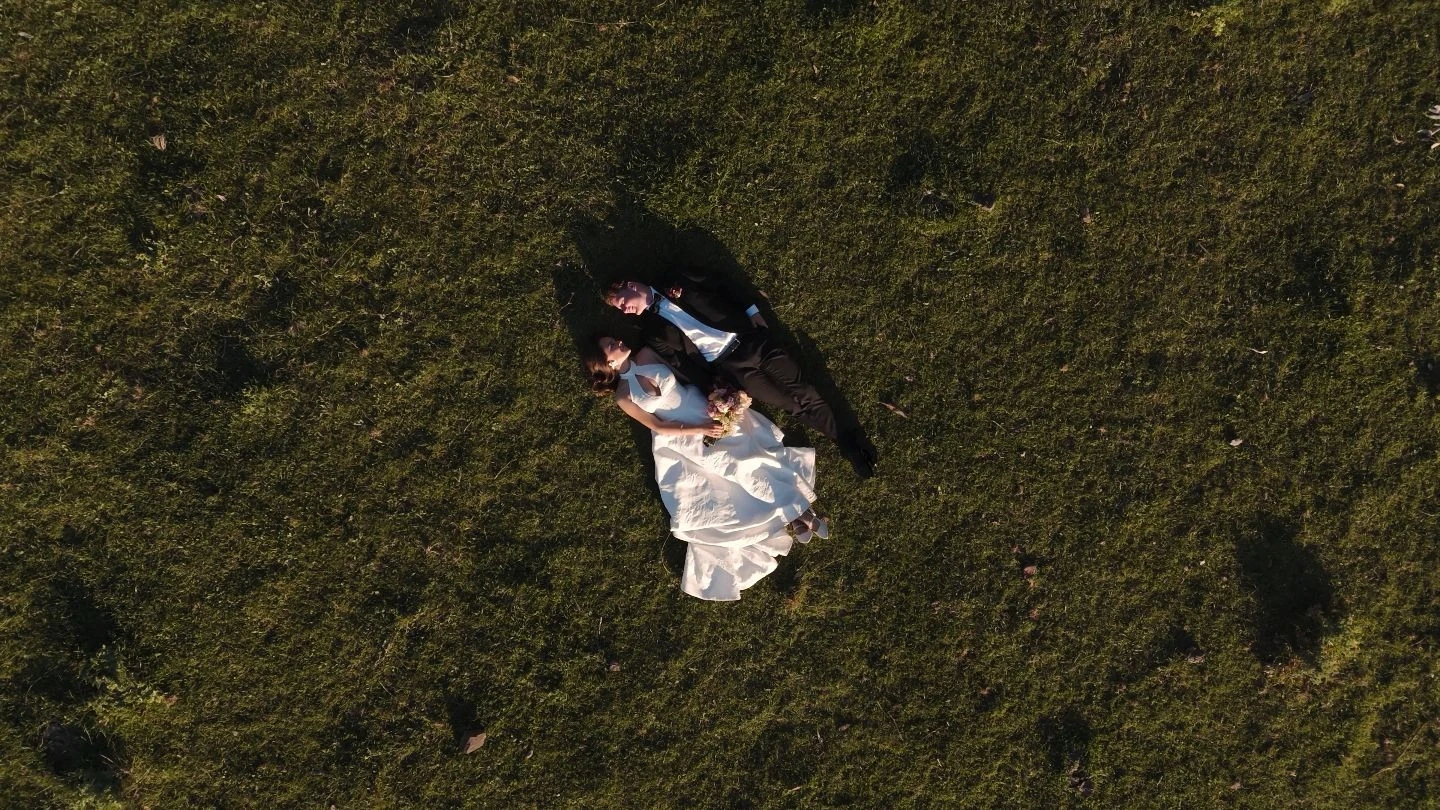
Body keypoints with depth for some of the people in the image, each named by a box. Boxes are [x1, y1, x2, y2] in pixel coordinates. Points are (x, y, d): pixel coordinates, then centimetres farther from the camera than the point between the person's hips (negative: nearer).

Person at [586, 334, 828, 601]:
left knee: (751, 452, -12)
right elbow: (658, 426, -8)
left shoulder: (645, 356, 1)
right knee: (736, 462, -16)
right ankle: (791, 514, -6)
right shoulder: (623, 397, -8)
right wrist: (699, 430, -17)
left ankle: (796, 511, -9)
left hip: (708, 412, 3)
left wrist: (712, 398, -9)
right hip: (683, 440, -3)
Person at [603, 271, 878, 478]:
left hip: (751, 341, 1)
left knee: (802, 393, -7)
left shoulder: (680, 284, 8)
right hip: (731, 366, -1)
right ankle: (848, 445, 0)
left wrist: (753, 313, 2)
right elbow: (685, 368, 0)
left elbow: (726, 293, 12)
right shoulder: (653, 331, 5)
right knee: (793, 406, -7)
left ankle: (849, 438, 1)